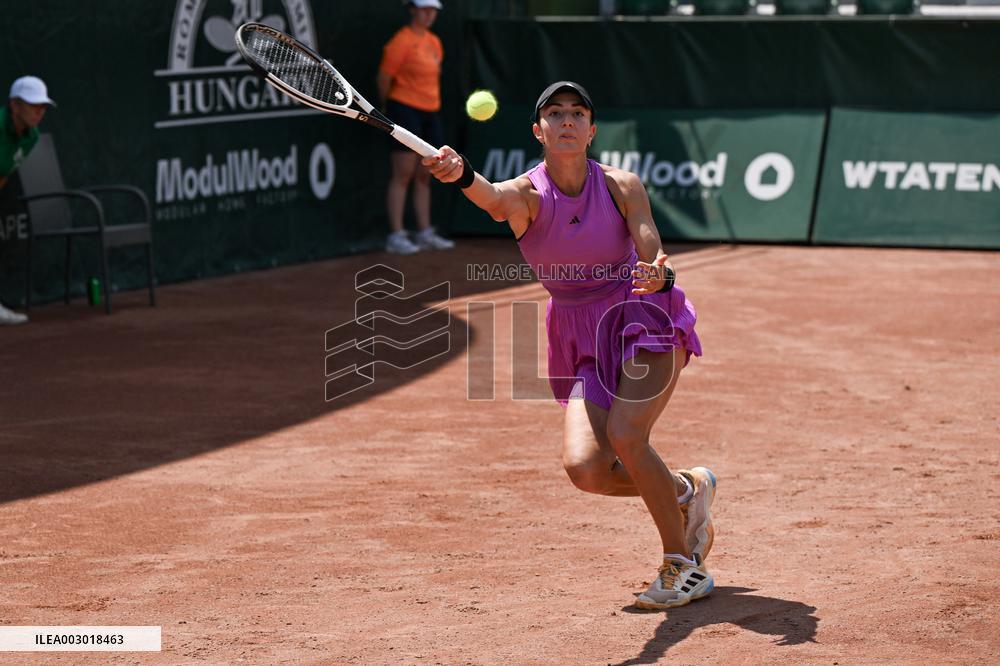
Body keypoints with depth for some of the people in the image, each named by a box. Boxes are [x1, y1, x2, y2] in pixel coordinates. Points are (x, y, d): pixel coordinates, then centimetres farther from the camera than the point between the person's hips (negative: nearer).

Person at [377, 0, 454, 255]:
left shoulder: (434, 42, 12)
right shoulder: (401, 42, -11)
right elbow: (384, 78, -8)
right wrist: (388, 108, 3)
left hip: (430, 112, 8)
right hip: (405, 110, -8)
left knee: (424, 177, 11)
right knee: (402, 175, -8)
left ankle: (425, 233, 17)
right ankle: (396, 236, -6)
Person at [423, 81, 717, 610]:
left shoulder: (622, 186, -12)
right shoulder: (527, 196, -13)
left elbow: (653, 262, -18)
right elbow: (495, 197, -37)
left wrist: (660, 276, -43)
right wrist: (461, 175, -61)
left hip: (644, 317, -2)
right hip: (580, 339, 2)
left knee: (626, 437, -25)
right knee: (585, 467, -16)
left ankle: (683, 567, -7)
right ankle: (686, 492, 14)